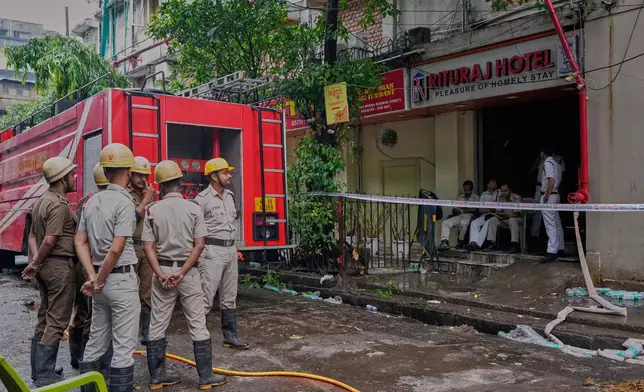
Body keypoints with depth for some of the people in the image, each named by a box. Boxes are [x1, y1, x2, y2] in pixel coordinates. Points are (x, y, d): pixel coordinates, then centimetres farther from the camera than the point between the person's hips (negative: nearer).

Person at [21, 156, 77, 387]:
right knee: (57, 321, -3)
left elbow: (32, 235, 12)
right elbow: (50, 240, -21)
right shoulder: (59, 204, -16)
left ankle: (39, 369, 25)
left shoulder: (42, 200, 14)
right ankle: (45, 375, 1)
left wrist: (35, 261, 0)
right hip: (60, 266, -10)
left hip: (46, 265, 10)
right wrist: (35, 265, -9)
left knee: (45, 319, 16)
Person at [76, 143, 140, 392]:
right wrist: (99, 281, -9)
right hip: (122, 279, -8)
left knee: (96, 342, 18)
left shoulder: (92, 201, 8)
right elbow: (116, 249, -21)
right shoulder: (124, 202, -16)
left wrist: (93, 276, 1)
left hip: (103, 281, 8)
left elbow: (80, 242, 8)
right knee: (124, 346, 0)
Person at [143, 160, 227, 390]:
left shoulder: (152, 210, 0)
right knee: (198, 326, 4)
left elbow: (148, 246, -6)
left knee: (157, 326, 10)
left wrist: (161, 275, -9)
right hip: (188, 272, -2)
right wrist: (181, 273, -11)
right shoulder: (194, 209, -4)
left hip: (162, 271, 2)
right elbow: (199, 245, -11)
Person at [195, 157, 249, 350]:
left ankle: (230, 337, 20)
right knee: (206, 298, -6)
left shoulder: (229, 196, 13)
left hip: (230, 250, 8)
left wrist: (234, 247, 17)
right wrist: (201, 257, -18)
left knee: (229, 298, 12)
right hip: (213, 251, -8)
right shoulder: (203, 199, -11)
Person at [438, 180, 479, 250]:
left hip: (469, 215, -5)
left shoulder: (475, 197, 7)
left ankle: (460, 242, -18)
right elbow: (454, 210, 17)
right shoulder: (460, 197, 21)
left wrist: (462, 211, -15)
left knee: (463, 223, -40)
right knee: (445, 222, -20)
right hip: (459, 216, 5)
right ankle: (444, 242, -31)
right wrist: (454, 210, -9)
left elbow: (474, 210, -7)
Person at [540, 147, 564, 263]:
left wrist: (546, 196, -20)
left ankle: (551, 252, -13)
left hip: (548, 195, -10)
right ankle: (559, 248, 24)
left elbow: (551, 180, -21)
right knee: (557, 224, 16)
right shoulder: (556, 164, 17)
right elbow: (558, 180, 17)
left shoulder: (547, 163, -12)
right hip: (555, 194, 10)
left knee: (550, 225, -11)